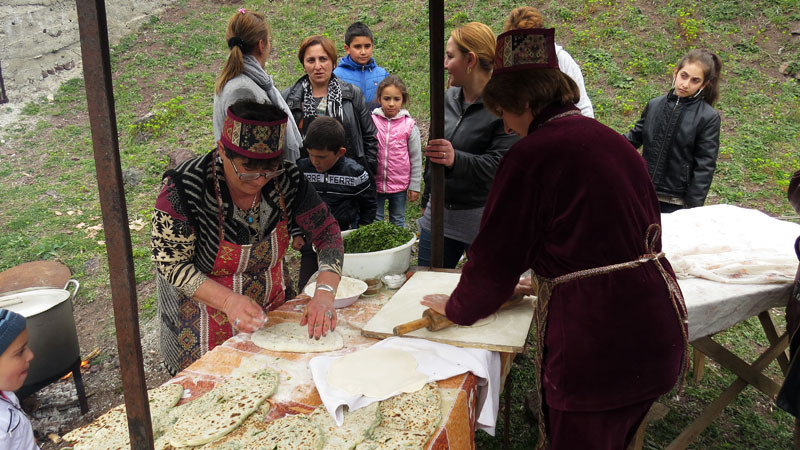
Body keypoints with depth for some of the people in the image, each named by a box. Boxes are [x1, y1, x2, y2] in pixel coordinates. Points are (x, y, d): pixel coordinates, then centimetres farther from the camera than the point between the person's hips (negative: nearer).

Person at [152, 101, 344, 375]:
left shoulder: (287, 179, -16)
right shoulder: (185, 186, -26)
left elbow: (328, 233, -12)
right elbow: (170, 262, -20)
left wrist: (325, 292, -29)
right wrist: (228, 300, -33)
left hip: (270, 308, 4)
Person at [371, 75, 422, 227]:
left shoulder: (409, 125, -6)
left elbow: (416, 158, 0)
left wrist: (414, 186, 0)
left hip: (400, 185, 0)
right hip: (374, 183, 1)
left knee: (398, 222, 15)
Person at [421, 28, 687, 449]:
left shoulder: (531, 155, -14)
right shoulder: (612, 140, 10)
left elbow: (496, 254, -8)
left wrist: (456, 307, 10)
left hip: (594, 341, -8)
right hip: (656, 330, 8)